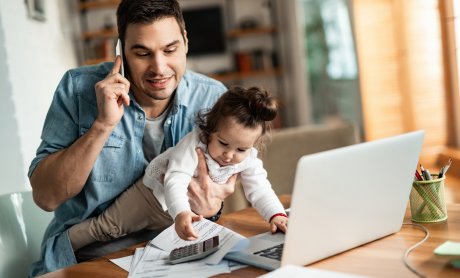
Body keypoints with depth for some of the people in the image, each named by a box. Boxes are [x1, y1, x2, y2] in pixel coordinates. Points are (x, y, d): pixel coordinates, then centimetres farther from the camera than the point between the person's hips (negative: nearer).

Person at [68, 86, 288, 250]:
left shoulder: (248, 160, -20)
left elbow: (259, 190, -18)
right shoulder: (193, 144, -36)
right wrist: (180, 213, -63)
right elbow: (175, 182, -45)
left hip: (196, 208, 5)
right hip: (158, 191, -5)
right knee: (108, 227, -3)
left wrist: (276, 214, -36)